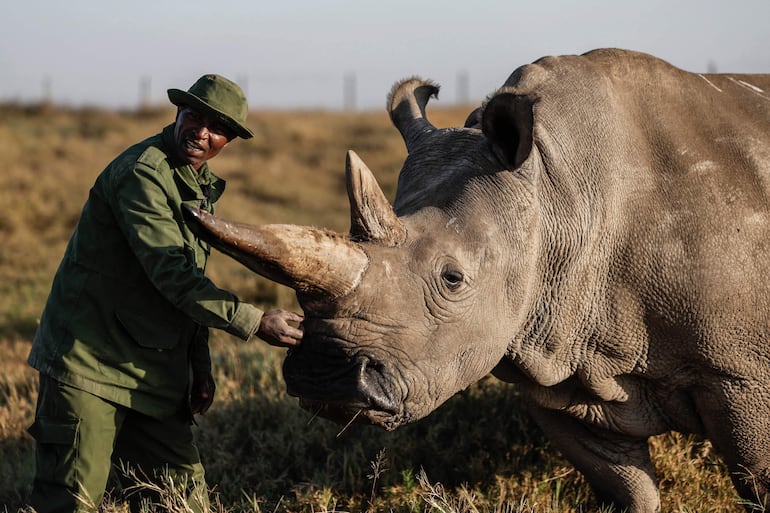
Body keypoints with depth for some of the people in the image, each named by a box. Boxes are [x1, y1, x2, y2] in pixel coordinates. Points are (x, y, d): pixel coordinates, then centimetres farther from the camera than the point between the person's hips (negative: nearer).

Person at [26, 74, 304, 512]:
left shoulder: (202, 183, 14)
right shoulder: (142, 173, -17)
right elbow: (170, 274, -24)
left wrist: (201, 366, 15)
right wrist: (255, 323, -23)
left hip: (154, 369, 9)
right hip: (91, 361, -9)